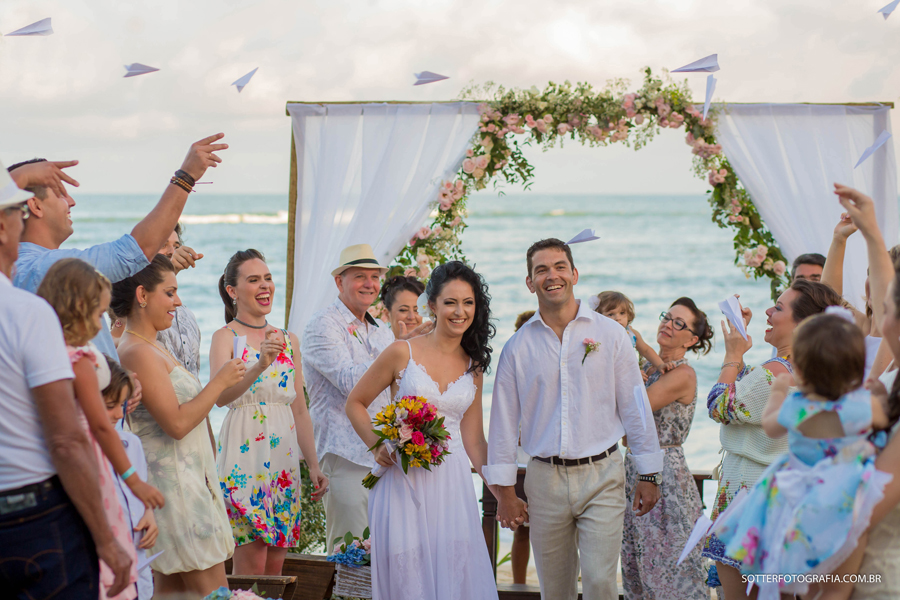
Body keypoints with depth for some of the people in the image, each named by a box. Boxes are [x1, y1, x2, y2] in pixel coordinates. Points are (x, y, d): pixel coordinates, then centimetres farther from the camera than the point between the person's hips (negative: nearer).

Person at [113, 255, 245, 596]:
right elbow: (177, 423, -20)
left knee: (170, 587, 9)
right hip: (173, 482, -10)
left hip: (186, 476, 10)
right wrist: (220, 381, -12)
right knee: (211, 591, -9)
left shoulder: (151, 347, 15)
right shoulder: (138, 352, -16)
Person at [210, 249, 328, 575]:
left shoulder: (288, 340, 14)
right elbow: (220, 396, -20)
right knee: (250, 567, -8)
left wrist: (314, 466, 11)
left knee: (274, 567, 6)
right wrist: (260, 366, -35)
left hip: (284, 457, 5)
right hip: (245, 452, -5)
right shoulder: (225, 337, -2)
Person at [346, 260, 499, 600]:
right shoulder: (403, 353, -2)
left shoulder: (474, 366, 9)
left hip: (452, 483, 3)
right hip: (404, 481, -3)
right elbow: (355, 403, 6)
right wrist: (376, 445, -8)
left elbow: (473, 439, 12)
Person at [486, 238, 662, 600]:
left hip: (601, 477, -1)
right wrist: (504, 491, 3)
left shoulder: (610, 335, 1)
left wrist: (649, 475, 3)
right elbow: (504, 421, 6)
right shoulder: (518, 346, 3)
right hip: (545, 480, 2)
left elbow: (635, 407, 4)